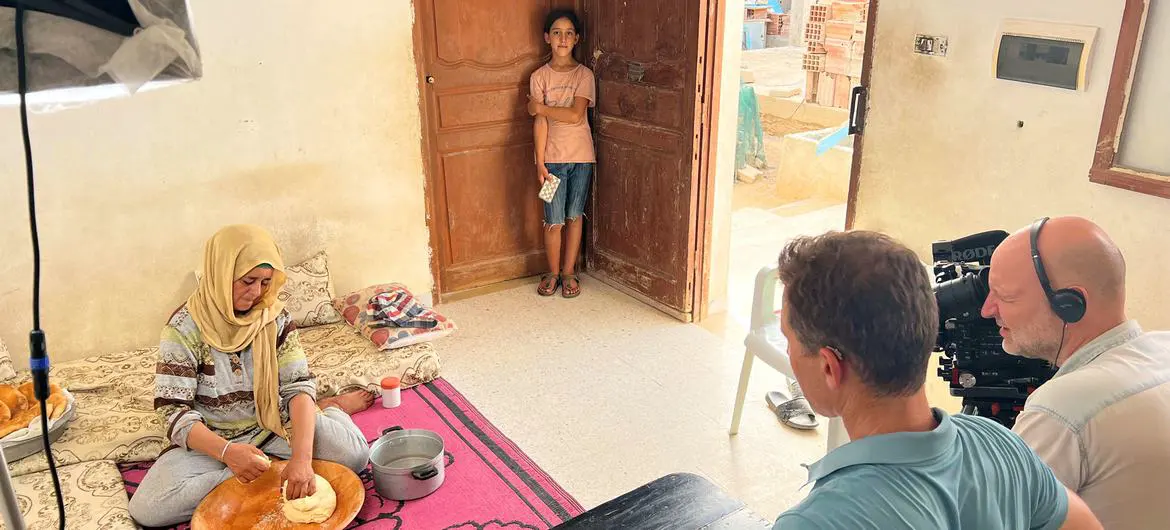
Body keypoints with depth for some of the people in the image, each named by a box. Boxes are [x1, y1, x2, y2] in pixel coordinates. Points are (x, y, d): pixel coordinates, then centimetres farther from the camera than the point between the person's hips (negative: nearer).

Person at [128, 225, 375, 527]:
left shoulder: (275, 317, -9)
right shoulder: (184, 329, -16)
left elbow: (299, 386, -16)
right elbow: (175, 411, -18)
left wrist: (301, 456, -33)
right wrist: (227, 451, -38)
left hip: (276, 424, 1)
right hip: (214, 440, 0)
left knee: (354, 455, -24)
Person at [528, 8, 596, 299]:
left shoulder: (584, 74, -1)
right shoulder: (539, 76, 0)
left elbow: (575, 116, -14)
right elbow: (540, 122, -6)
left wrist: (540, 107, -10)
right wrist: (540, 161, -11)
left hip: (581, 156, 1)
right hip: (553, 157, 0)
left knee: (574, 217, 9)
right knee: (554, 221, 1)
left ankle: (569, 273, 22)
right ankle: (553, 272, 21)